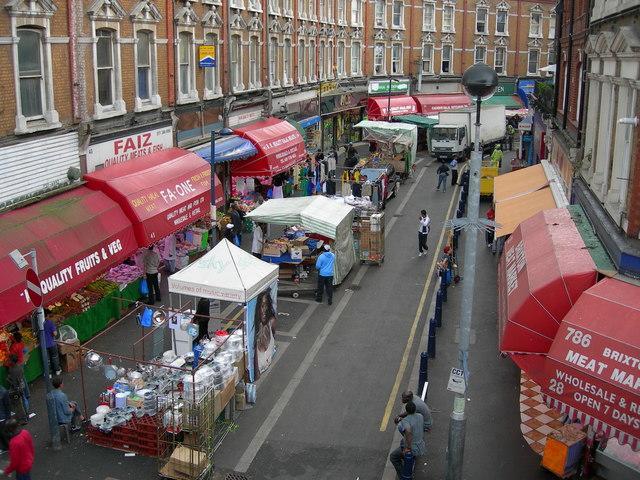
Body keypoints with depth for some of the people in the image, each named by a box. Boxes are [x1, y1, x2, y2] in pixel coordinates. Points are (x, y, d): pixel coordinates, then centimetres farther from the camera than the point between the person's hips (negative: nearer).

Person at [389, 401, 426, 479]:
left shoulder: (404, 421, -25)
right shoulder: (420, 416, -4)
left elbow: (408, 431, -46)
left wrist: (408, 447, -35)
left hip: (412, 449, -7)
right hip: (421, 446, 7)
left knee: (393, 457, 18)